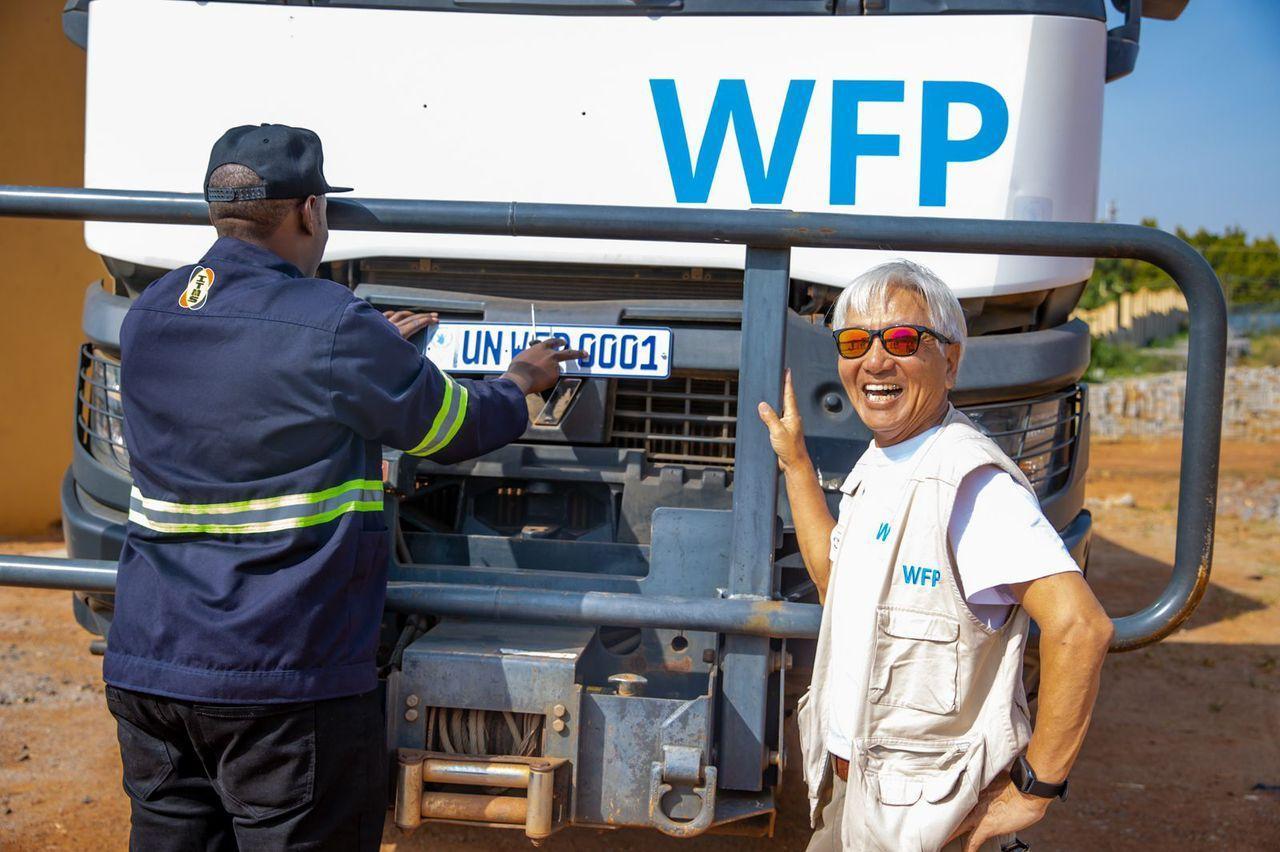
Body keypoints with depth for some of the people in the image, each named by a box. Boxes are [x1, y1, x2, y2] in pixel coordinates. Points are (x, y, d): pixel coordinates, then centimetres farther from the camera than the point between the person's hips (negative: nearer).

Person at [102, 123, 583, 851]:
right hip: (281, 680, -7)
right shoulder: (334, 329, -14)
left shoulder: (150, 315, 7)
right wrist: (522, 381, 19)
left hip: (144, 667, 7)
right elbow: (455, 429, -1)